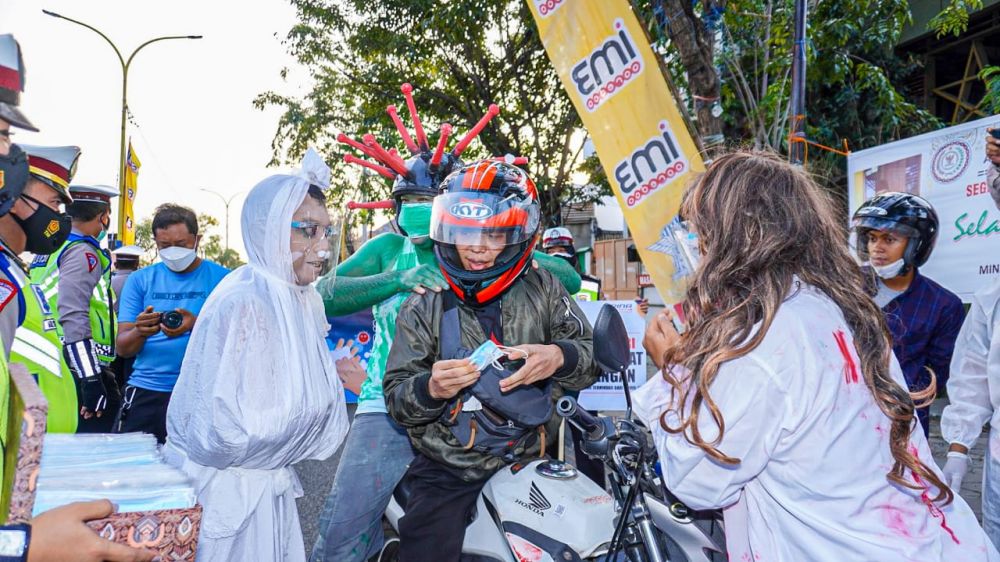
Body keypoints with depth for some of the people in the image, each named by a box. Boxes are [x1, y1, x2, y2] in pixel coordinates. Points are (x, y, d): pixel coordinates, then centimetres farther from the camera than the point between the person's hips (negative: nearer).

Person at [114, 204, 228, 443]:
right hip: (145, 392, 2)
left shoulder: (222, 279, 1)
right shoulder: (140, 280, 9)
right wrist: (140, 331, -17)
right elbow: (122, 349, 6)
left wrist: (197, 325, -22)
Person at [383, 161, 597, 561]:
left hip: (534, 457, 1)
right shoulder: (424, 306, 2)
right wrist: (431, 389, -21)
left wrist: (559, 357, -18)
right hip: (447, 469, -1)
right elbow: (396, 399, 1)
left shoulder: (542, 290, 4)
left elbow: (592, 354, 4)